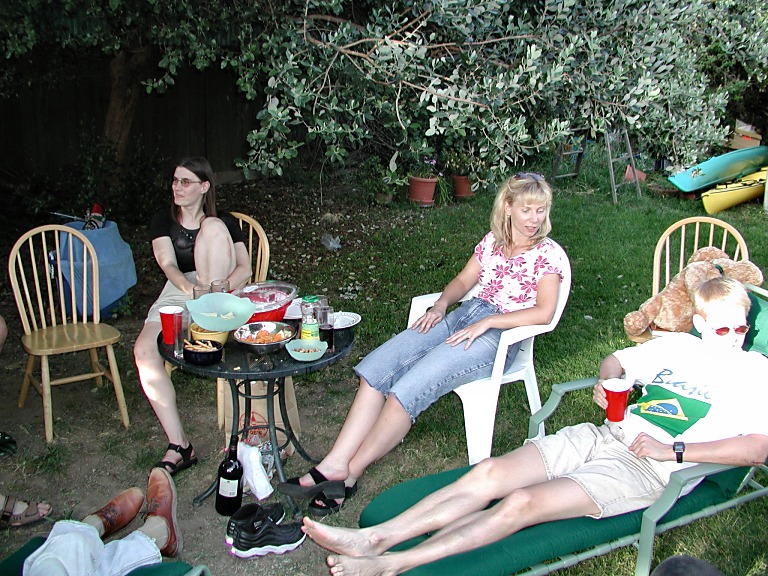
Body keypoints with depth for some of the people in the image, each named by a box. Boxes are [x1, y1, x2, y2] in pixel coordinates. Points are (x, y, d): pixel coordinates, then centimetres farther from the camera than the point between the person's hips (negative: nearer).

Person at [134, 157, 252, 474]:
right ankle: (179, 446, -29)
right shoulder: (163, 222, 11)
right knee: (144, 350, -29)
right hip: (177, 293, 1)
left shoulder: (224, 221, 9)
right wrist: (191, 290, -31)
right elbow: (168, 265, -8)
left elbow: (245, 268, -4)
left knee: (213, 227, -22)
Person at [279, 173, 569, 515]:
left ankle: (349, 474, -12)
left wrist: (486, 322, -18)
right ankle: (334, 463, -19)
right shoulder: (493, 240, 16)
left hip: (500, 335, -6)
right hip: (463, 316, 6)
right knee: (377, 367, -17)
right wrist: (441, 304, 0)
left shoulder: (550, 254, -1)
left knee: (408, 388, -26)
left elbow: (544, 312, -13)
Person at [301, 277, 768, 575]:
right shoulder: (678, 345, 19)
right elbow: (616, 359, 29)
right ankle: (376, 538, -15)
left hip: (649, 468, -6)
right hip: (604, 436, 6)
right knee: (491, 473, -14)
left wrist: (674, 450, -15)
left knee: (523, 502, -25)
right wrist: (605, 385, 5)